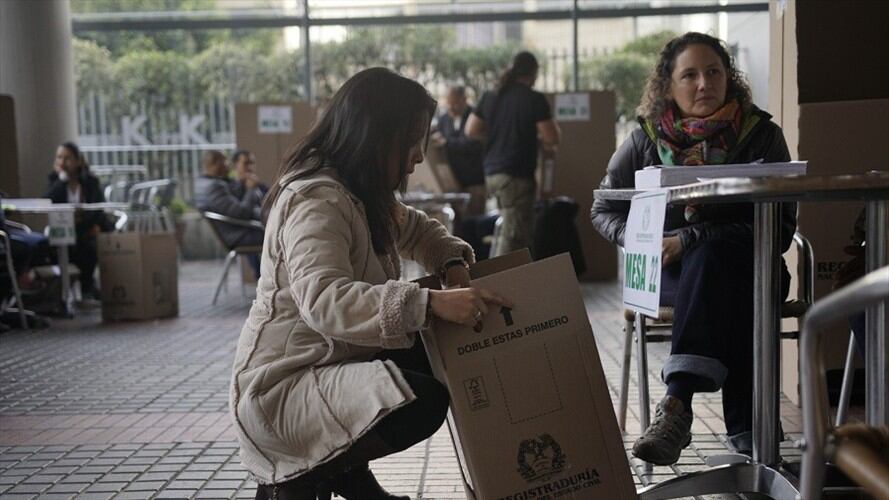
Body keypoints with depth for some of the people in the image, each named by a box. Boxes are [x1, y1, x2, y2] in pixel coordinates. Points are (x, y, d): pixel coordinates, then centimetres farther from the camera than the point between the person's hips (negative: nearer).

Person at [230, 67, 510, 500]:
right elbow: (324, 301, -37)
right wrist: (429, 303, -46)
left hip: (336, 363, 10)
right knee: (422, 402, -29)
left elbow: (415, 230, 26)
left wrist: (453, 261, 4)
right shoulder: (316, 202, -22)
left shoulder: (364, 194, 9)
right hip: (282, 387, -10)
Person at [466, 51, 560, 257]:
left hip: (492, 172, 7)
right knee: (512, 236, -5)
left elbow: (471, 130, 12)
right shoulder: (535, 99, -9)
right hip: (517, 175, -7)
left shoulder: (491, 96, 9)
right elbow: (552, 138, -11)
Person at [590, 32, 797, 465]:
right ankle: (746, 425, -35)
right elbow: (604, 210, 12)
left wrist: (688, 241, -19)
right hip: (665, 273, 1)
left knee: (711, 257, -38)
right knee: (737, 299, -34)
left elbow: (780, 226, -9)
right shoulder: (646, 140, 4)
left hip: (743, 266, -1)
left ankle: (677, 404, -45)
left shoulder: (761, 135, -2)